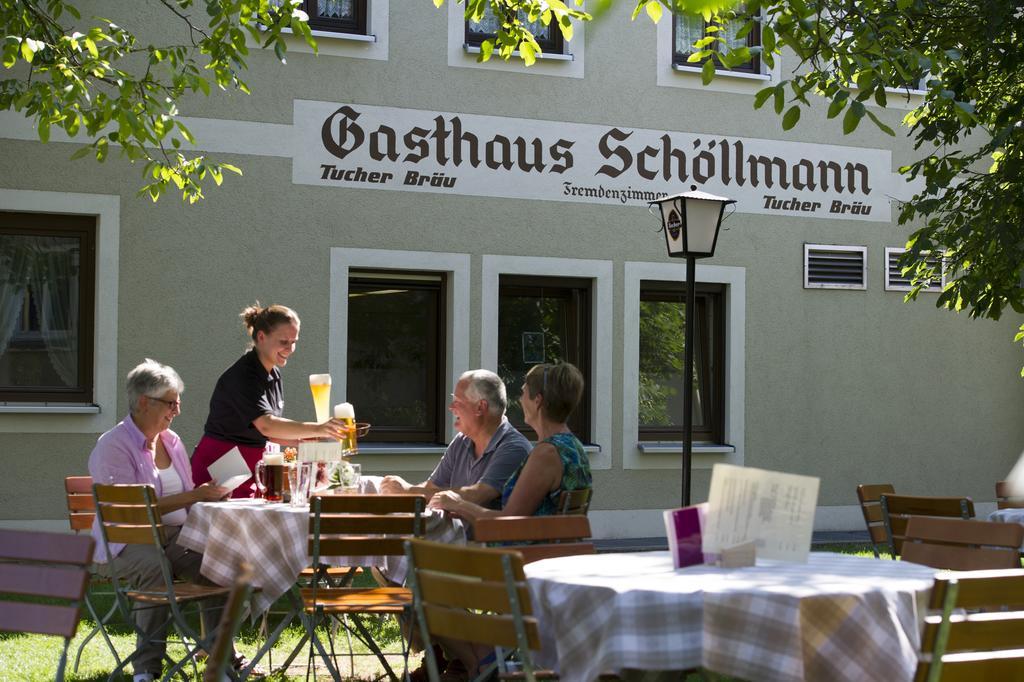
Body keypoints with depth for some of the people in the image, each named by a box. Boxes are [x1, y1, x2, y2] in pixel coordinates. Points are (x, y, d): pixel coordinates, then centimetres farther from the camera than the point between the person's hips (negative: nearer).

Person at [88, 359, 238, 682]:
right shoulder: (113, 446, -6)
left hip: (175, 535, 6)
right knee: (155, 566, -38)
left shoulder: (172, 441, 18)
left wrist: (208, 495, 4)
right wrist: (193, 496, -19)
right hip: (127, 541, -6)